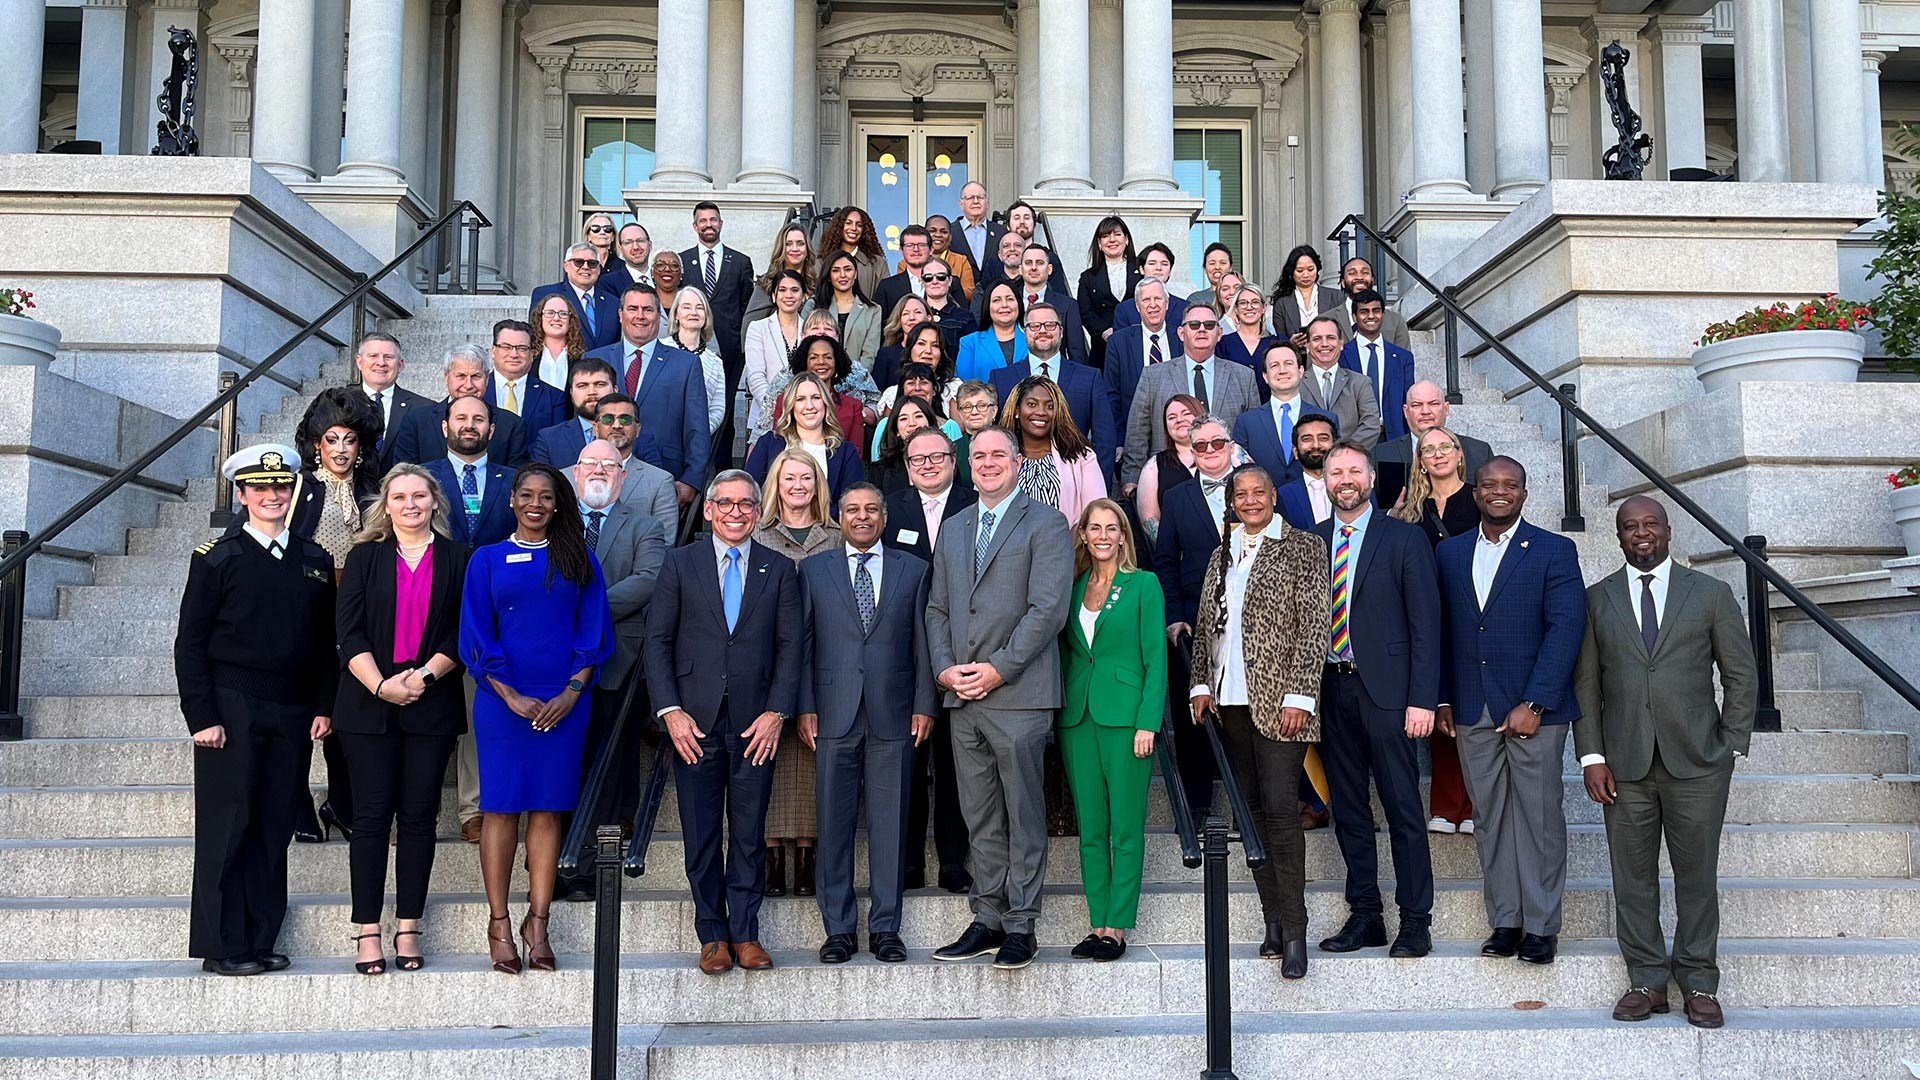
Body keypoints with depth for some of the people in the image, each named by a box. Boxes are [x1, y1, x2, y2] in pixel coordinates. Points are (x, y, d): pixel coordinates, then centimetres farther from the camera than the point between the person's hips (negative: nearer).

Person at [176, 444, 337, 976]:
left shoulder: (315, 561, 11)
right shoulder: (218, 558, 0)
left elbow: (326, 643, 13)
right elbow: (190, 643, -2)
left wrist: (324, 707, 4)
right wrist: (201, 717, -9)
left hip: (293, 714, 4)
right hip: (231, 710, -4)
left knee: (274, 828, 6)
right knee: (228, 826, -1)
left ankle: (261, 941, 13)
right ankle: (222, 946, 6)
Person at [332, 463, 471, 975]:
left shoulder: (457, 559, 7)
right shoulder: (365, 557, 8)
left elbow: (463, 633, 2)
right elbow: (348, 630, 0)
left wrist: (425, 674, -12)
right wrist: (380, 685, -12)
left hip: (432, 705, 0)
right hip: (369, 704, 0)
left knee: (419, 814, 2)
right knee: (371, 814, -1)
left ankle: (408, 929, 8)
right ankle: (368, 932, 2)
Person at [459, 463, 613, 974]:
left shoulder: (579, 559, 10)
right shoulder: (487, 560, 8)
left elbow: (594, 632, 6)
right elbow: (476, 638, 3)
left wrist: (572, 691, -7)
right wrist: (510, 696, -8)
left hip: (565, 701, 1)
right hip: (503, 701, -1)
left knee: (547, 810, 2)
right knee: (501, 807, -1)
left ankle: (538, 925, 6)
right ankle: (499, 925, 4)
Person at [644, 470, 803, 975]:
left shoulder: (780, 569, 8)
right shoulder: (680, 564, 5)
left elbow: (790, 646, 5)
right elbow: (656, 641, 2)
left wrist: (777, 712, -5)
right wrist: (670, 711, -7)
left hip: (756, 723, 0)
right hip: (694, 722, 0)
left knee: (750, 834, 4)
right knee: (701, 835, 5)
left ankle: (746, 933, 14)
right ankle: (713, 935, 16)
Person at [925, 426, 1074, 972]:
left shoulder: (1045, 524, -1)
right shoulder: (953, 528, 19)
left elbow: (1048, 608, -10)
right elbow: (937, 608, 18)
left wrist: (998, 669, -14)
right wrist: (944, 668, 1)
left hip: (1018, 694, -6)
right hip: (962, 697, 6)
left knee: (1024, 815, 0)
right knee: (979, 818, 10)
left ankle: (1020, 925, 7)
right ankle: (987, 920, 17)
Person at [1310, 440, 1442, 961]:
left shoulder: (1404, 539, 0)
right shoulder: (1311, 542, 11)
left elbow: (1425, 624, -4)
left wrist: (1422, 699, -11)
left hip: (1384, 690, -4)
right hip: (1330, 689, 4)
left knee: (1403, 810, -1)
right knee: (1348, 810, 10)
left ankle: (1416, 921, 8)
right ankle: (1364, 916, 19)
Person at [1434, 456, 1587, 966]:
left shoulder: (1554, 551, -1)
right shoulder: (1449, 552, 11)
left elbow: (1566, 629, -8)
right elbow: (1441, 631, 12)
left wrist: (1534, 704, -15)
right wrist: (1442, 700, 6)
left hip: (1534, 708, -3)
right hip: (1472, 712, 4)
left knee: (1540, 819, 1)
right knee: (1489, 820, 7)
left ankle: (1541, 926, 9)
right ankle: (1504, 921, 16)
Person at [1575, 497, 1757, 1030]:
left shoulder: (1712, 594, 6)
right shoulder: (1595, 600, 8)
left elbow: (1741, 674, 7)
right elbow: (1585, 683, 6)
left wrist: (1732, 746, -1)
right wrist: (1592, 756, -1)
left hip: (1697, 761, -1)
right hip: (1624, 765, 1)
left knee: (1697, 875, 5)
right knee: (1633, 877, 4)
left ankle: (1699, 983, 16)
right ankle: (1647, 980, 14)